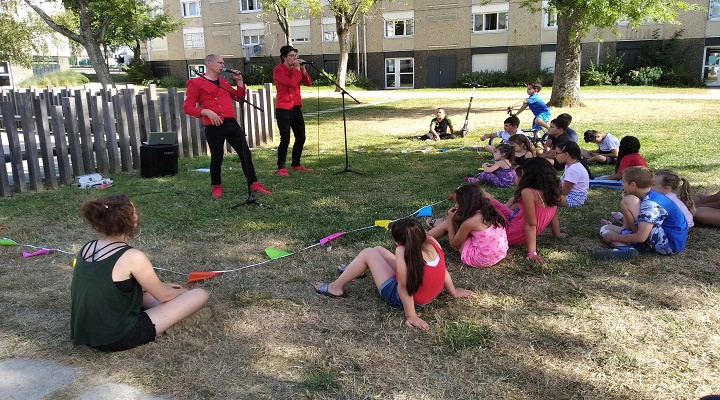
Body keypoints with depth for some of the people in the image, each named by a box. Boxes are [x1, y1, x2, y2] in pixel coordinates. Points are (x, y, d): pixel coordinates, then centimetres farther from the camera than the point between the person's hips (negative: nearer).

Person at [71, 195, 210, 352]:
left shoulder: (87, 248, 2)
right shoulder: (132, 257, -20)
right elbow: (163, 296, -7)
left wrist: (159, 286, 21)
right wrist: (184, 292, 15)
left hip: (87, 334, 8)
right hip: (118, 339, -8)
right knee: (200, 295, -6)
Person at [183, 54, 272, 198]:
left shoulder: (223, 82, 19)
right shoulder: (196, 83, 0)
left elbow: (239, 97, 26)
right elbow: (187, 107, -4)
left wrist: (239, 81, 15)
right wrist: (206, 112, -17)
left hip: (232, 123, 6)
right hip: (214, 127, -5)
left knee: (245, 153, 3)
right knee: (217, 158, 3)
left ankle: (253, 183, 12)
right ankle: (216, 186, 24)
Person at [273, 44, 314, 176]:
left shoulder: (296, 69, 13)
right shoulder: (278, 70, -9)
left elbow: (308, 83, 6)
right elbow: (292, 83, -22)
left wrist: (303, 69, -4)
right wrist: (296, 68, -12)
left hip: (296, 108, 7)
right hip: (283, 110, -7)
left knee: (301, 138, 9)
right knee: (285, 139, -10)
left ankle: (296, 165, 22)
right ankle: (281, 168, 0)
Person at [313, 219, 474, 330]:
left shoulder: (403, 252, -37)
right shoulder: (431, 242, -18)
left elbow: (403, 288, -32)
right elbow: (443, 270, -5)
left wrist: (411, 316, -20)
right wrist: (454, 291, 10)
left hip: (399, 298, -8)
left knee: (367, 253, -2)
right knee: (378, 250, 19)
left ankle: (336, 287, 16)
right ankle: (355, 271, 51)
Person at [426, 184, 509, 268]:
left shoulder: (469, 222, -21)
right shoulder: (489, 212, -1)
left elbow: (453, 244, -4)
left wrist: (450, 219, 2)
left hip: (481, 259, -7)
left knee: (448, 223, 4)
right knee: (456, 220, 18)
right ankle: (434, 225, 49)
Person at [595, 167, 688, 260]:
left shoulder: (651, 204, -21)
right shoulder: (651, 197, 9)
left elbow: (640, 237, -25)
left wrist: (614, 237, -12)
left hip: (669, 244, -10)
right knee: (605, 228, 14)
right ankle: (624, 249, -8)